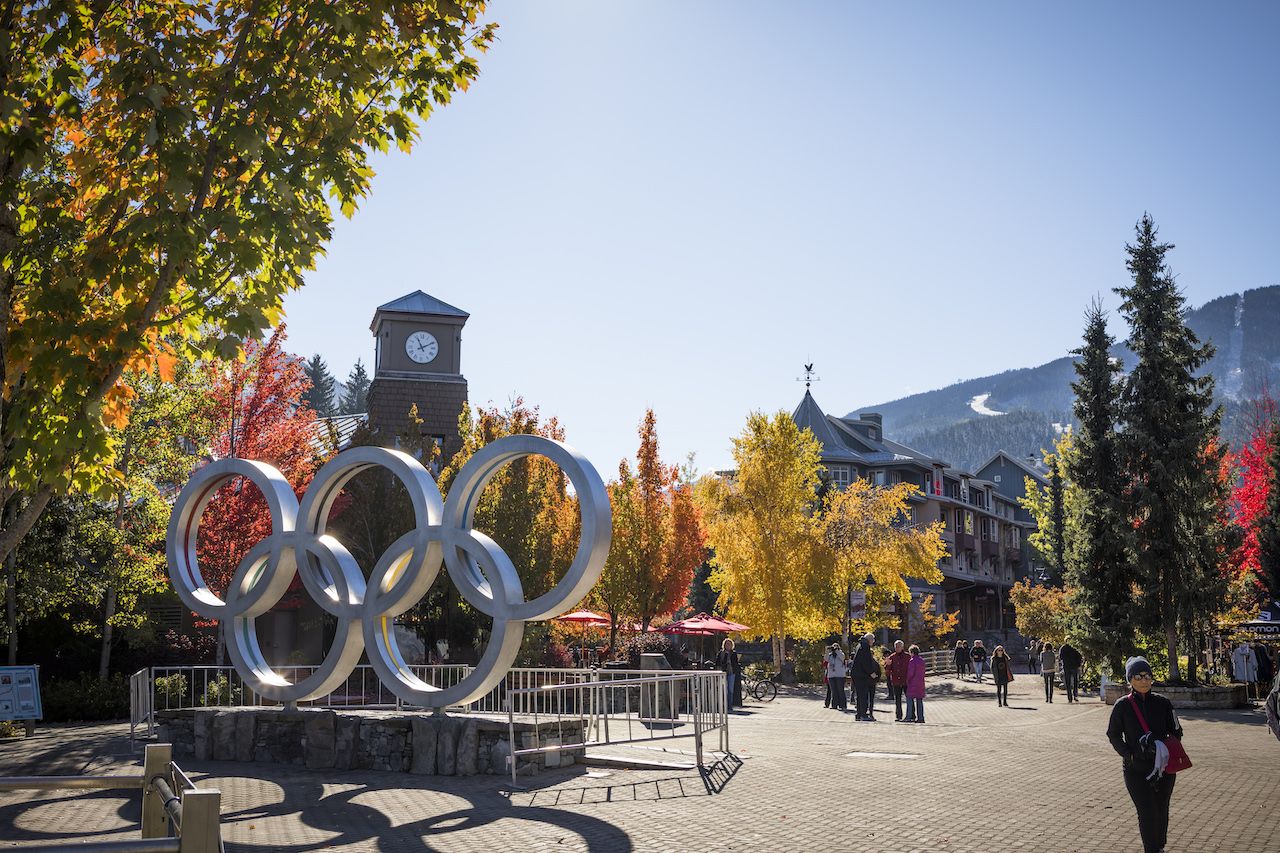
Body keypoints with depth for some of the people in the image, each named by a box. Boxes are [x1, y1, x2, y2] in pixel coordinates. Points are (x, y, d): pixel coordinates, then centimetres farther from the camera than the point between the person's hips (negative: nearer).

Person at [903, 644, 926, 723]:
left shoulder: (912, 661, -13)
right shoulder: (922, 660, 10)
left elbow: (910, 673, -15)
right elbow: (923, 672, 14)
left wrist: (907, 680, 0)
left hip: (913, 683, -7)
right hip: (921, 683, 7)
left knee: (910, 699, -3)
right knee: (919, 700, 8)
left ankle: (908, 717, -6)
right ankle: (920, 718, 7)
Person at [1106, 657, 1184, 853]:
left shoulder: (1162, 703, -1)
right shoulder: (1123, 706, -6)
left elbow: (1176, 732, 8)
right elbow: (1113, 734, 4)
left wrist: (1167, 752, -6)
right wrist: (1128, 754, -9)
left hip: (1164, 768, 3)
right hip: (1136, 770, -3)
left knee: (1161, 811, 15)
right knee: (1147, 813, -12)